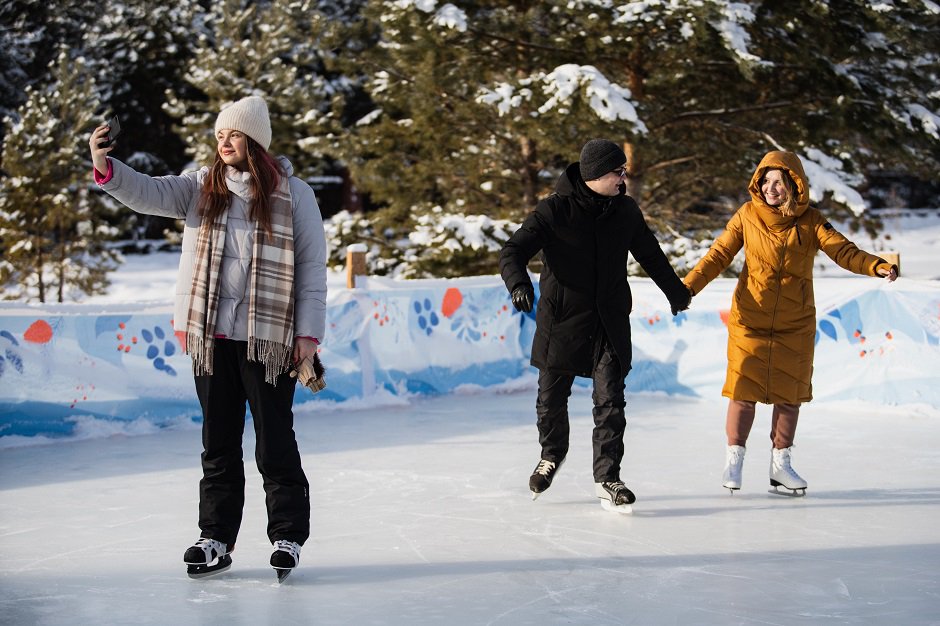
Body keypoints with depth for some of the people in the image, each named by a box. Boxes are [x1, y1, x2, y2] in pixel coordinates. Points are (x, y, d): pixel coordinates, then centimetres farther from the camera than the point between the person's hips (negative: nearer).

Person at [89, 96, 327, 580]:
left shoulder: (293, 194, -3)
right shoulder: (202, 187, 6)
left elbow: (312, 264, -2)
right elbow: (148, 194, -7)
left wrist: (309, 332, -6)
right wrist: (106, 168, -25)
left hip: (270, 338, -4)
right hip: (211, 337, 4)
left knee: (275, 443, 2)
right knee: (218, 443, 11)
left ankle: (287, 537, 14)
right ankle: (216, 539, 19)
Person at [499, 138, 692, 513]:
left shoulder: (625, 210, 3)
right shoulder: (554, 210, -11)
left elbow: (649, 253, 20)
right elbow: (513, 251, -18)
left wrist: (675, 290, 33)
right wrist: (518, 284, -39)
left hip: (610, 322, 2)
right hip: (562, 319, -2)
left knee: (610, 400, -6)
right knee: (551, 398, 10)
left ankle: (607, 478, -1)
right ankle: (553, 453, 38)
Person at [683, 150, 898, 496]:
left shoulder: (810, 221, -4)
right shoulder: (747, 216, -4)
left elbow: (843, 251, -13)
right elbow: (719, 255, -3)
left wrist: (878, 266, -31)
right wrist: (688, 286, -15)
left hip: (795, 325, 2)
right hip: (750, 321, -1)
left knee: (789, 394, 8)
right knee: (744, 392, -2)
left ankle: (780, 465, 20)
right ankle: (733, 461, 13)